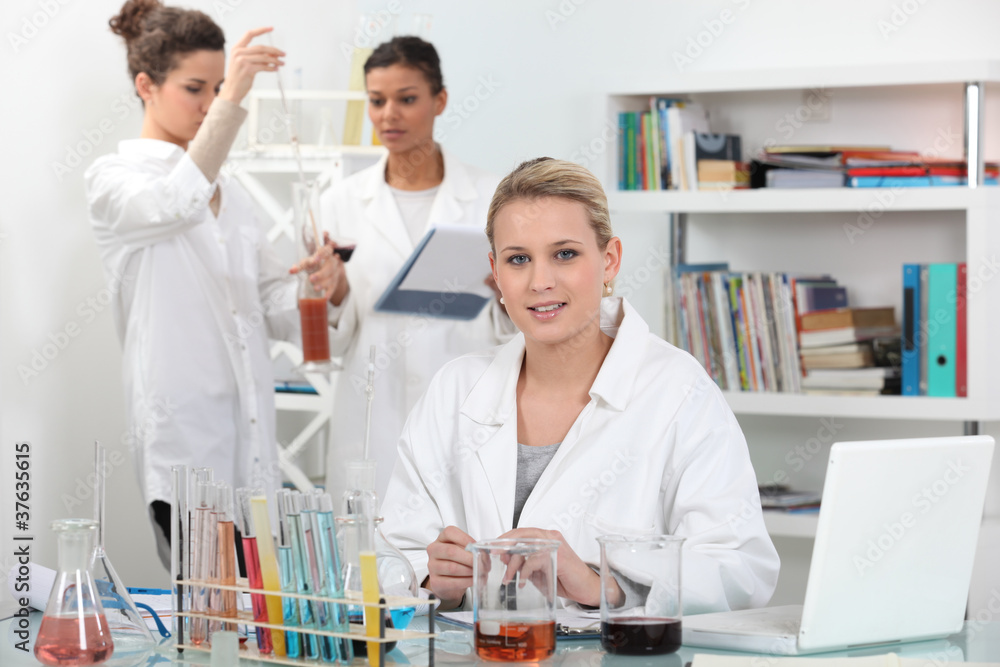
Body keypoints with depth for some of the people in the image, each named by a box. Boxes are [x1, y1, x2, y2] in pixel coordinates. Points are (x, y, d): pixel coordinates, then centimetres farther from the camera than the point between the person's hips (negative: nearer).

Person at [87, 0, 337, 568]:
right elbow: (175, 203, -24)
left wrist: (310, 288, -6)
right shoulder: (114, 180, -1)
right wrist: (229, 106, -36)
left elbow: (270, 301, 17)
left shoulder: (229, 189, 19)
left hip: (250, 431, 6)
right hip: (180, 433, -6)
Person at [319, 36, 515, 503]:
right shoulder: (343, 202, 6)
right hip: (375, 429, 1)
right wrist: (334, 294, -13)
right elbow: (331, 343, 7)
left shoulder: (492, 197, 4)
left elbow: (517, 331, 6)